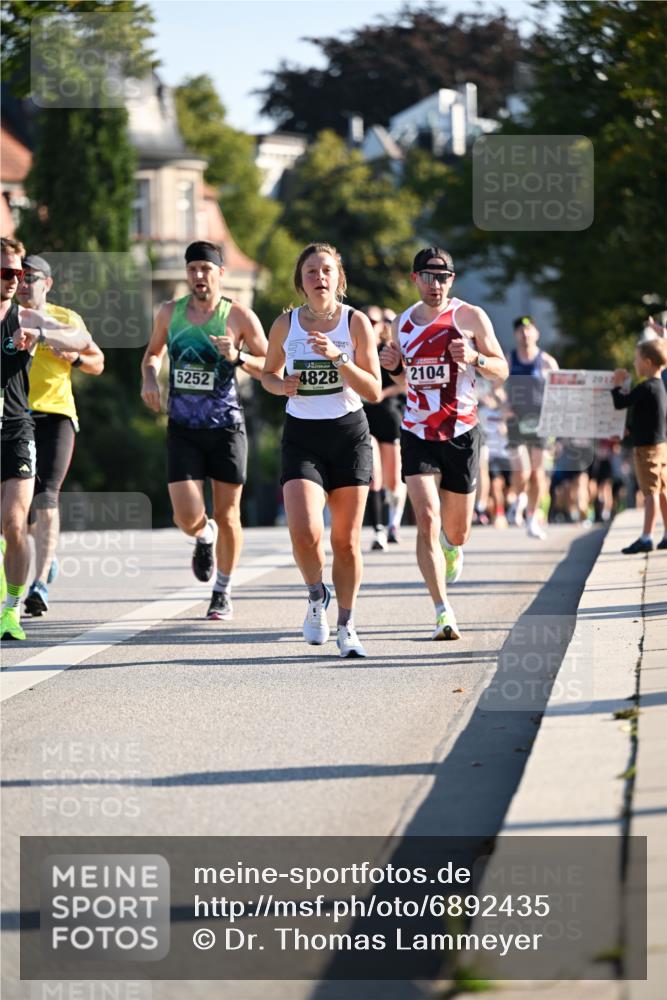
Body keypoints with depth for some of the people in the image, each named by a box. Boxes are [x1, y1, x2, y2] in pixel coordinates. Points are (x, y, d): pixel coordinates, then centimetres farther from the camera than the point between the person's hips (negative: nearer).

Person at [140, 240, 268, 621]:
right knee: (188, 517, -10)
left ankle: (223, 592, 23)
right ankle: (205, 537, 28)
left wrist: (238, 357, -20)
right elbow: (154, 352, 22)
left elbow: (272, 367, -3)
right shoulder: (170, 312, 4)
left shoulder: (239, 316, -6)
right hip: (183, 429, 2)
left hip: (226, 428, -2)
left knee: (227, 515, 5)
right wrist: (149, 377, 1)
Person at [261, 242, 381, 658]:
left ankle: (346, 624, 20)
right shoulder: (285, 325, 0)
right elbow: (269, 373, 16)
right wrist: (281, 385, -7)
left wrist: (338, 357, -21)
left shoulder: (356, 322, -5)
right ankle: (317, 595, 12)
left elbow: (375, 391, -7)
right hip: (302, 437, 0)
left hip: (349, 435, 0)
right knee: (304, 532, -18)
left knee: (346, 540, 3)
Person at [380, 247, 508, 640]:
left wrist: (475, 358, -21)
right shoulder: (402, 323, 7)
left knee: (456, 531, 10)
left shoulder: (470, 317, -4)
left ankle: (452, 547, 50)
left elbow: (502, 370, -1)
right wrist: (394, 367, -2)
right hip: (417, 434, 1)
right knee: (427, 521, -16)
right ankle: (444, 613, -15)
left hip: (462, 433, -1)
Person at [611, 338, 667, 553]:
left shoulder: (646, 388, -18)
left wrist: (617, 384, -2)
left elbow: (620, 403, -17)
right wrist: (629, 430, 25)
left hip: (647, 447, -9)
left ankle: (646, 537, -9)